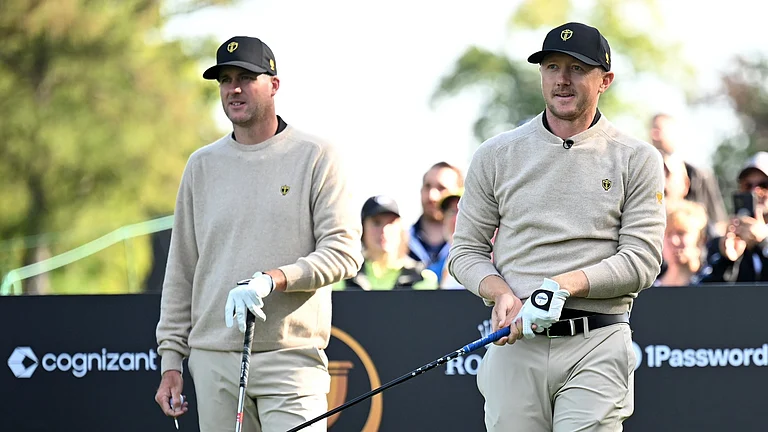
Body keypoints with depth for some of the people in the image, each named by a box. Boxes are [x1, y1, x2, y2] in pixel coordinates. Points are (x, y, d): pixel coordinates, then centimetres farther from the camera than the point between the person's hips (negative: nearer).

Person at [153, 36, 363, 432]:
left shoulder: (316, 157, 1)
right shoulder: (202, 165, 14)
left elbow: (344, 252, -7)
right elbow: (181, 271, 16)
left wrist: (273, 279, -22)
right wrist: (170, 361, 10)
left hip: (291, 358, -4)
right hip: (213, 362, 4)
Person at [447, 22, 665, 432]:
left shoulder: (636, 160, 5)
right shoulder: (495, 155, 11)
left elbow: (642, 262, -2)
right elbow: (465, 251, 12)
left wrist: (564, 285, -15)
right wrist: (501, 294, -9)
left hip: (597, 350, -2)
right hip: (515, 345, 2)